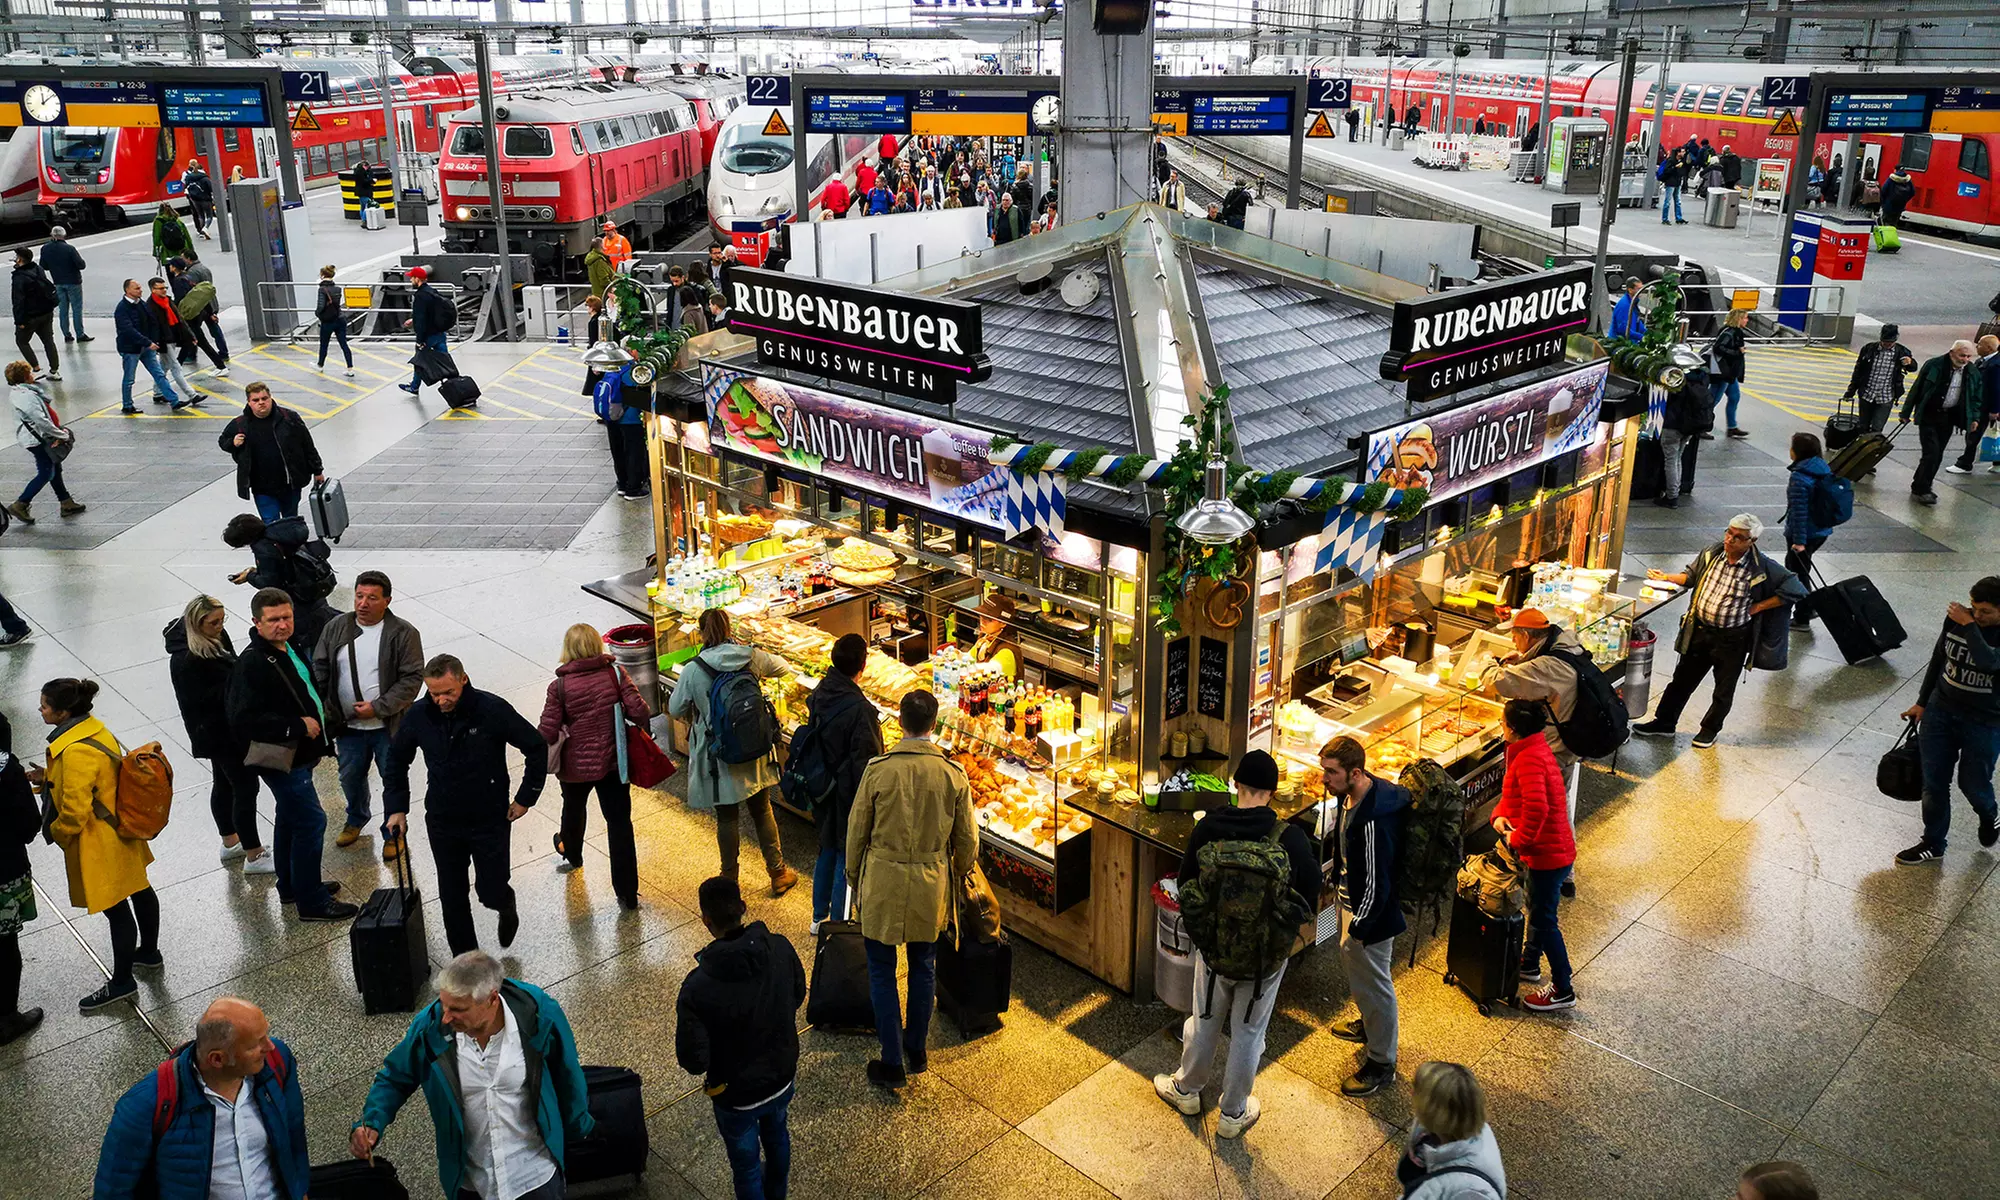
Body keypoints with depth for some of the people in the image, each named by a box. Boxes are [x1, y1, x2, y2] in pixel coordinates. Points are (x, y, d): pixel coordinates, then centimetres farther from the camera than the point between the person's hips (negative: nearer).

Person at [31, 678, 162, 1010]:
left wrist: (56, 833, -8)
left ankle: (122, 982, 19)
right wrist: (48, 777, 5)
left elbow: (74, 811, -27)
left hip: (99, 843, -10)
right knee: (139, 890, 24)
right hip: (120, 829, 10)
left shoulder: (76, 752, -31)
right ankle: (149, 952, 44)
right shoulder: (92, 728, -2)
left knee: (115, 908, 4)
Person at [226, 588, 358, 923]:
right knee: (311, 822, -6)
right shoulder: (252, 663, -24)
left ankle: (291, 886, 39)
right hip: (282, 760, -10)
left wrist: (318, 707, 10)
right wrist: (298, 726, -27)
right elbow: (243, 720, -31)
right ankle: (311, 901, 5)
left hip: (298, 754, 10)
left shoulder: (289, 648, 6)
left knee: (290, 818, 22)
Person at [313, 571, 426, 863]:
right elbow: (320, 671, 5)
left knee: (394, 781, 8)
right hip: (348, 725, 4)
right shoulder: (335, 627, 0)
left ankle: (394, 833, 29)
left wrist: (378, 707, -21)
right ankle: (356, 819, 47)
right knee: (350, 778, 20)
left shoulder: (404, 633, -13)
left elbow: (412, 679, -15)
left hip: (388, 726, -4)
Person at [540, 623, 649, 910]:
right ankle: (627, 893, 7)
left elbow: (547, 735, -15)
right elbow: (639, 712, -16)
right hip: (612, 762, 0)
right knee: (619, 823, 6)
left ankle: (571, 854, 59)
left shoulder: (560, 686, -14)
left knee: (574, 809, 29)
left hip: (575, 765, 0)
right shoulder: (615, 674, -11)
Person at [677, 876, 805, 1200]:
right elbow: (797, 996, -2)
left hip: (737, 1094, -5)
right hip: (782, 1075, 5)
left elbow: (692, 1061, -26)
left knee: (746, 1163, 22)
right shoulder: (781, 949, -21)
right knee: (776, 1136, 34)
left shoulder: (698, 987, -34)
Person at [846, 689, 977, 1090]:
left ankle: (893, 1064, 15)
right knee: (923, 967, 20)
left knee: (882, 972, 11)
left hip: (883, 881, -2)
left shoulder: (878, 769, -16)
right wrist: (958, 874, 18)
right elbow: (967, 839, -1)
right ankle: (917, 1050, 34)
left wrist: (853, 876, 11)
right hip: (932, 883, 2)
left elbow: (857, 830, -6)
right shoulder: (954, 774, -11)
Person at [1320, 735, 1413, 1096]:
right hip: (1352, 901, 10)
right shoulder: (1353, 796, -6)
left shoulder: (1373, 821, -36)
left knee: (1372, 983, 7)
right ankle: (1369, 1025, 54)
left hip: (1372, 912, -10)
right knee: (1352, 964, 29)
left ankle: (1381, 1063, 26)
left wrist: (1358, 928, -20)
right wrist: (1338, 880, 21)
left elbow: (1376, 881, -29)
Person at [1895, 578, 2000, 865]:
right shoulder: (1957, 617, -6)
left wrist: (1968, 625, -30)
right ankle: (1933, 844, 22)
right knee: (1934, 783, 7)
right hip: (1940, 711, 4)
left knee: (1972, 783, 11)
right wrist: (1922, 702, 11)